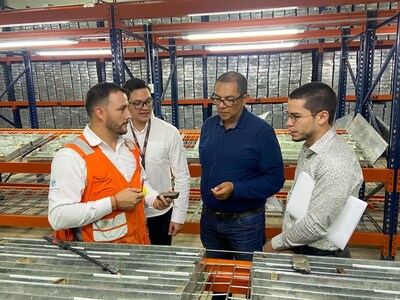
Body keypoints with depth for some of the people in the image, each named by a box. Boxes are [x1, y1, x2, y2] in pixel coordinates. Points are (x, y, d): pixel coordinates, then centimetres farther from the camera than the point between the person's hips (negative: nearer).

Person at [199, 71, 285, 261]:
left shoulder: (261, 131, -16)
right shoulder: (208, 126, 2)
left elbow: (275, 179, -17)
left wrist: (235, 189, -26)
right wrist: (206, 194, 10)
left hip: (245, 222, -5)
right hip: (209, 218, 5)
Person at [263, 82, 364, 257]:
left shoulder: (336, 164, -28)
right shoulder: (309, 148, 1)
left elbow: (316, 225, -27)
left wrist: (276, 244, -13)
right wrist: (286, 241, 3)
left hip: (322, 256, -7)